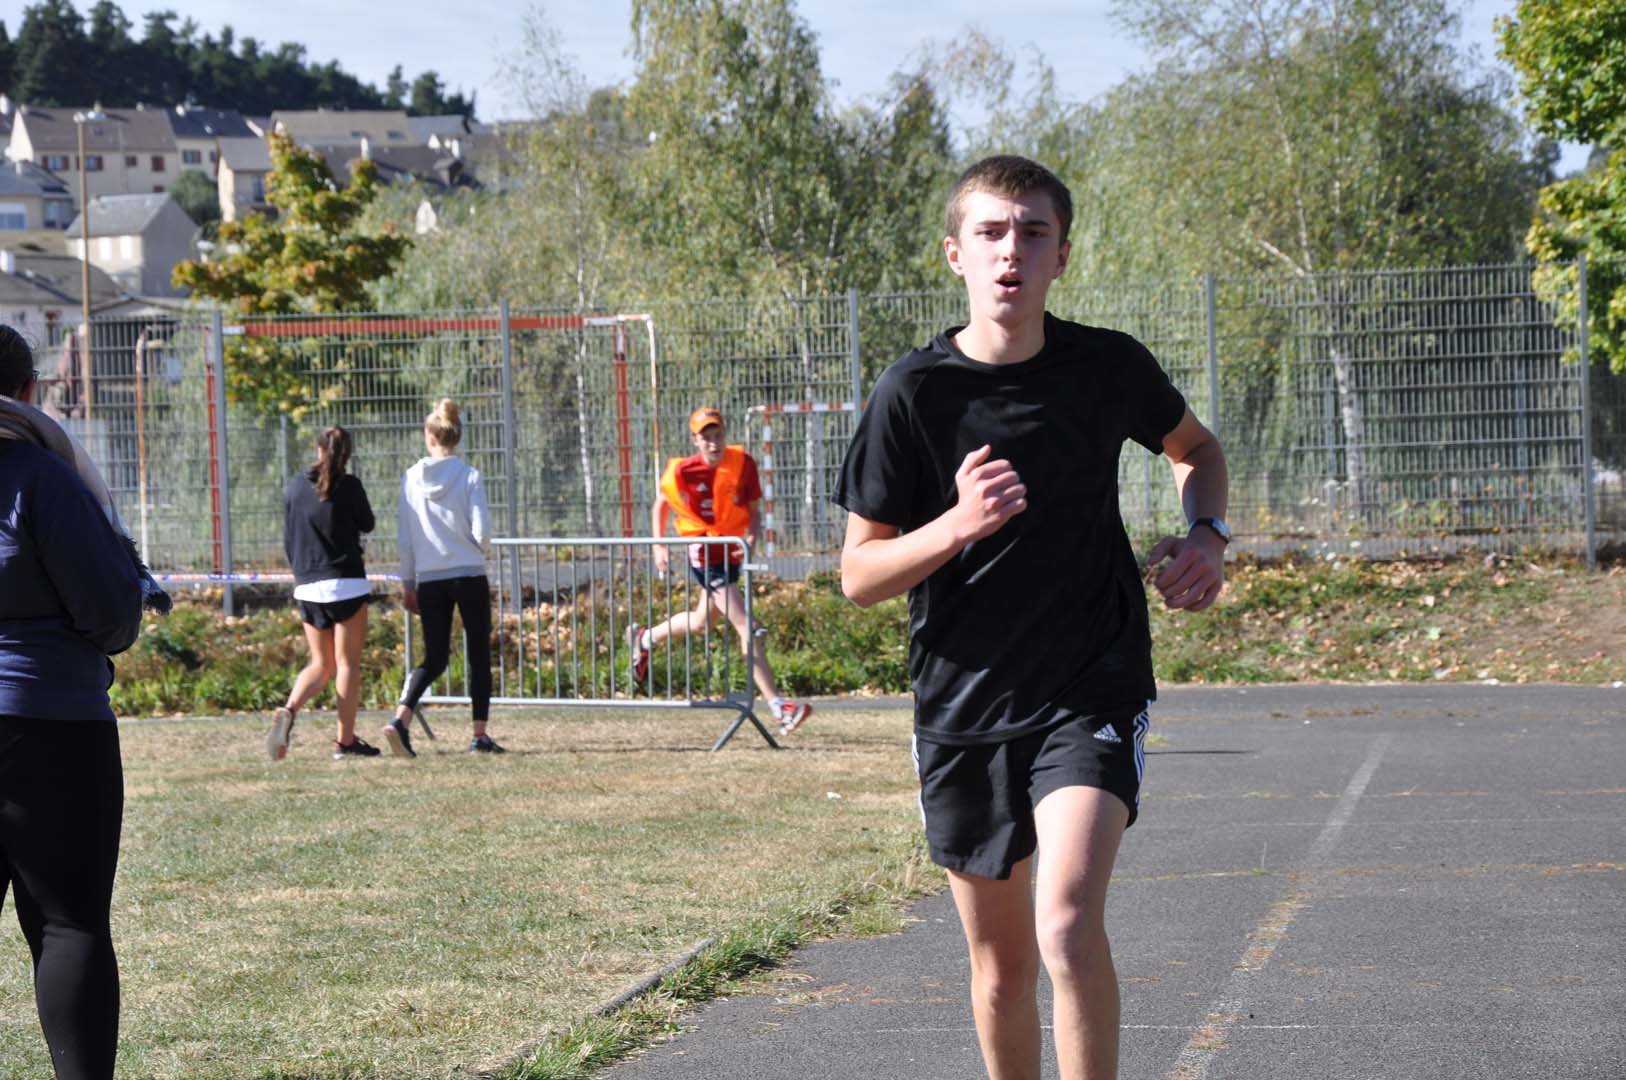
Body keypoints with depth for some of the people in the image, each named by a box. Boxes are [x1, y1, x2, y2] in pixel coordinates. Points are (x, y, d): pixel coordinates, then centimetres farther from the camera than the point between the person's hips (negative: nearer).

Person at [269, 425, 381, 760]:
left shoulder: (295, 486, 5)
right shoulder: (349, 486, -8)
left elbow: (288, 539, 11)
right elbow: (367, 524, 7)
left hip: (307, 586, 4)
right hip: (346, 582, -4)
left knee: (321, 664, 13)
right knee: (348, 661, 3)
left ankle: (289, 711, -12)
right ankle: (345, 740, 3)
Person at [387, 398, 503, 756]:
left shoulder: (411, 479, 1)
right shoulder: (469, 476, -7)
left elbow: (404, 538, 4)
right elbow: (481, 530, -11)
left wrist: (407, 584, 12)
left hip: (430, 581, 3)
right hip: (470, 576, -3)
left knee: (434, 658, 8)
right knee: (479, 654, 10)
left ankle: (401, 718, -15)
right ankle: (480, 735, 8)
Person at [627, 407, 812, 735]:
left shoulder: (743, 463, -7)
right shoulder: (682, 471, -14)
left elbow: (753, 509, 2)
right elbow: (661, 505, 4)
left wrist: (751, 535, -18)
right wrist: (659, 546, -5)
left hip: (731, 551, 6)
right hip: (703, 552, -6)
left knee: (701, 621, 24)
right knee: (744, 625, -16)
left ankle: (644, 638, 52)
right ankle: (778, 707, -19)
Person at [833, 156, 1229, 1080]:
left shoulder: (1109, 368, -5)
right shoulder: (914, 393, -9)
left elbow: (1197, 448, 18)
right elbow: (860, 574, -5)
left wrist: (1208, 536, -1)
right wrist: (957, 526, -22)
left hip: (1093, 690, -1)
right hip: (963, 702, 1)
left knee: (1069, 924, -23)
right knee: (1001, 964, 12)